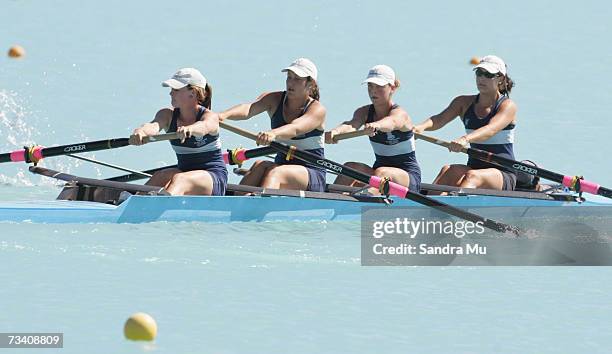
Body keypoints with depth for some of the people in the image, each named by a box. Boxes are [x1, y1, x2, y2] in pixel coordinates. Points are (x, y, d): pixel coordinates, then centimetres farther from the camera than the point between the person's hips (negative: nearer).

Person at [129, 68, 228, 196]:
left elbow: (204, 126, -36)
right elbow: (154, 126, -19)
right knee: (164, 175, -30)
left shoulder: (210, 117, -10)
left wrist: (189, 129, -61)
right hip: (184, 171, 5)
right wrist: (140, 132, -45)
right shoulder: (168, 115, 3)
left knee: (179, 179, -36)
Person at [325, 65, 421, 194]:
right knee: (351, 167, -22)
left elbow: (391, 122, -40)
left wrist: (375, 125, -66)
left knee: (381, 172, -37)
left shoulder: (399, 113, -14)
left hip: (409, 177, -6)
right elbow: (352, 124, -22)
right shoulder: (365, 112, 2)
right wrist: (336, 131, -47)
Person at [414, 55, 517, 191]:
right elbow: (440, 119, -6)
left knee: (473, 176, -35)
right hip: (474, 168, 4)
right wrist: (422, 126, -31)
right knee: (448, 170, -28)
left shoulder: (507, 106, -5)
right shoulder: (465, 103, 10)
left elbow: (491, 129, -25)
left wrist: (466, 139, -45)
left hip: (504, 176, -4)